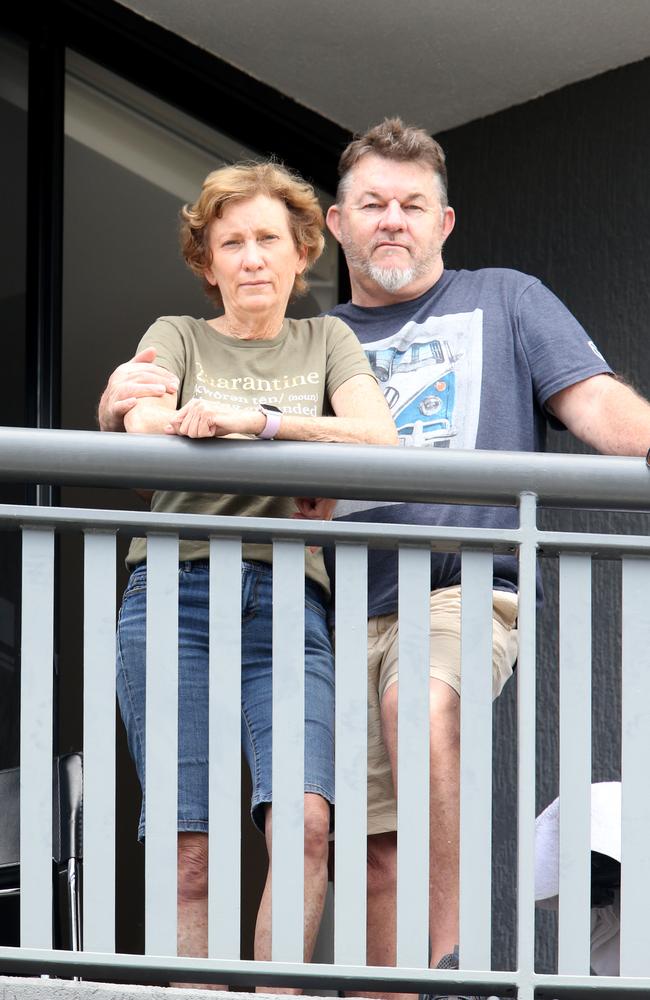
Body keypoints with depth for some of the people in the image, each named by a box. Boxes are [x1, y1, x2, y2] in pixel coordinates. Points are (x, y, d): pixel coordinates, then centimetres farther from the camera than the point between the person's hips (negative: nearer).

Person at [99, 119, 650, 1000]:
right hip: (347, 611, 4)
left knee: (421, 706, -35)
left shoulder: (504, 301, 17)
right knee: (378, 850, -2)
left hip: (466, 586, -4)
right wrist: (124, 412, -4)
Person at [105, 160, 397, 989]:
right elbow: (145, 424, -4)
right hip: (176, 593, 0)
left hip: (287, 601, 1)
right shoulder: (177, 336, 17)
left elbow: (378, 439, 1)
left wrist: (252, 420, -13)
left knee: (306, 818, -22)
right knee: (189, 847, -10)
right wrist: (306, 445, -14)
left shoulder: (326, 340, 20)